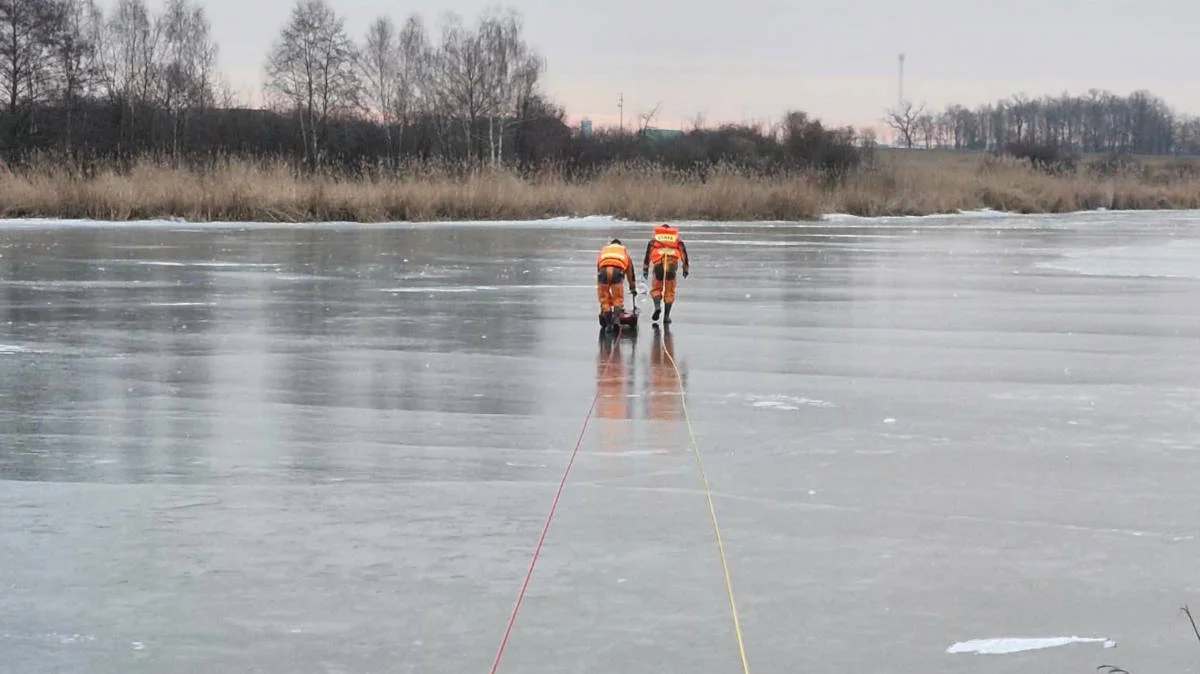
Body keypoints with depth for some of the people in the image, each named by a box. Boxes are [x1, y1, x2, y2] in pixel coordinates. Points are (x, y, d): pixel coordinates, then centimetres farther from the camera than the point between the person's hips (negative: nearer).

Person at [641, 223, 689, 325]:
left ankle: (657, 306, -17)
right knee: (669, 291, 9)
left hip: (658, 264, -1)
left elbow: (648, 252, 11)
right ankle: (667, 316, 4)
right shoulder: (677, 239, 23)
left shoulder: (654, 238, 21)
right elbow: (684, 252, 16)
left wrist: (645, 268, 8)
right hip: (672, 264, 1)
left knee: (656, 288, 12)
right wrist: (685, 268, 18)